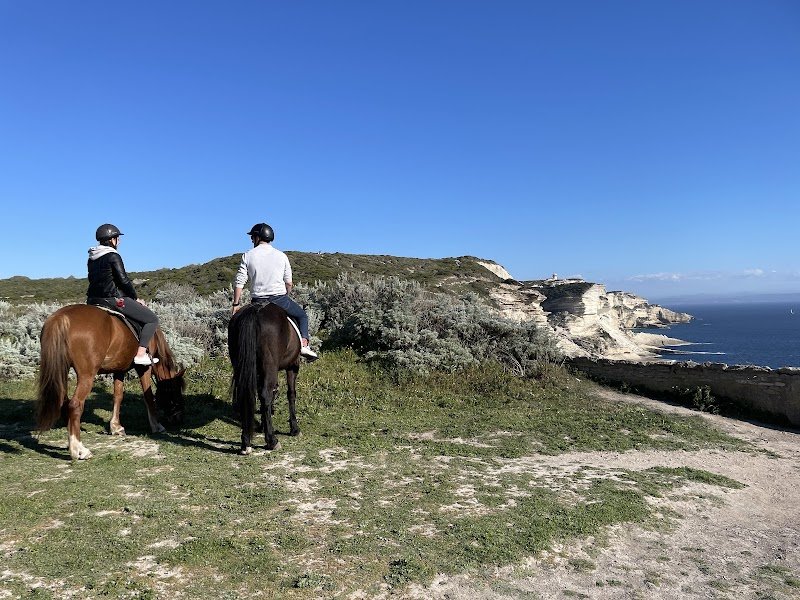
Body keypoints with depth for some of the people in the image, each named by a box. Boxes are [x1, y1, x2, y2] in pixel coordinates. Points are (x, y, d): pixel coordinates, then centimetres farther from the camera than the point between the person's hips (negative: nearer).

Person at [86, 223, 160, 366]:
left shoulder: (91, 259, 14)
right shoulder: (113, 256, -11)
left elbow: (93, 279, 21)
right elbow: (124, 280, -14)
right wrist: (136, 298, 0)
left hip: (93, 300, 9)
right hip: (114, 299, -9)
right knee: (152, 319, -3)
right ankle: (141, 354, -12)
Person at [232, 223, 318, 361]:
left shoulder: (248, 256, 0)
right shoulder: (281, 256, 2)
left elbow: (239, 283, -3)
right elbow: (289, 283, 3)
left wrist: (236, 304, 4)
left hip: (257, 301, 0)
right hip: (280, 298, 0)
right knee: (302, 315, 20)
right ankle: (304, 344, 1)